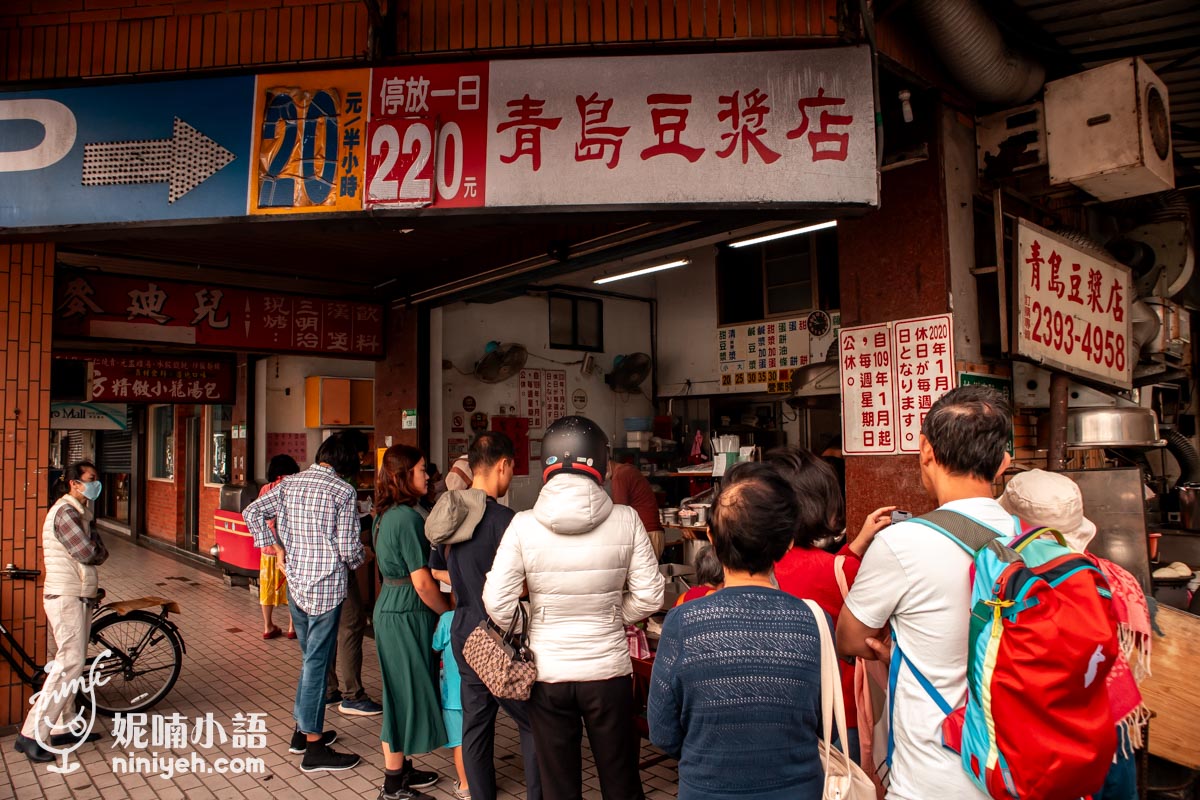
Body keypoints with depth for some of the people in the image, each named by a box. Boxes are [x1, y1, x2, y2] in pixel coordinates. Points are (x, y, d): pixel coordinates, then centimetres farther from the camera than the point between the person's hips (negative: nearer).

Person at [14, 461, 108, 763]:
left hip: (77, 596, 10)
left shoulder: (79, 511, 18)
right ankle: (32, 735, -7)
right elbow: (88, 553, -21)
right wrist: (98, 550, -2)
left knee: (71, 663, 13)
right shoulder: (65, 512, -15)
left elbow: (98, 551, 15)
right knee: (69, 664, -12)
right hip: (67, 597, -10)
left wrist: (96, 550, -5)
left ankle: (59, 730, 21)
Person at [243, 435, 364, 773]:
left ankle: (303, 730, 31)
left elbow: (251, 512, 9)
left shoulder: (289, 483, 5)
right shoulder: (343, 491, -12)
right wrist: (361, 558, 8)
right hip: (327, 586, -6)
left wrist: (274, 548, 14)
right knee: (317, 662, 0)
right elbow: (348, 548, -14)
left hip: (295, 583, 6)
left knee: (311, 658, 21)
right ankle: (314, 747, 9)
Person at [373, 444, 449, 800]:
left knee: (400, 693, 19)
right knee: (407, 694, 2)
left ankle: (401, 769, 32)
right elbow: (423, 584, -21)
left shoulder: (385, 515, 9)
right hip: (407, 615, -9)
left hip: (389, 608, 9)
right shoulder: (408, 518, -20)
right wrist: (451, 613, -6)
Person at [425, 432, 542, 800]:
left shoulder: (449, 512, 4)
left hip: (464, 634, 8)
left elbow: (439, 571, 15)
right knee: (534, 723, 6)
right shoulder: (502, 518, -20)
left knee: (476, 722, 16)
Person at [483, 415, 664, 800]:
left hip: (547, 673, 0)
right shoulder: (625, 520, -12)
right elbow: (649, 597, -7)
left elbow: (498, 604, -11)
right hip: (608, 670, 0)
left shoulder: (524, 526, -12)